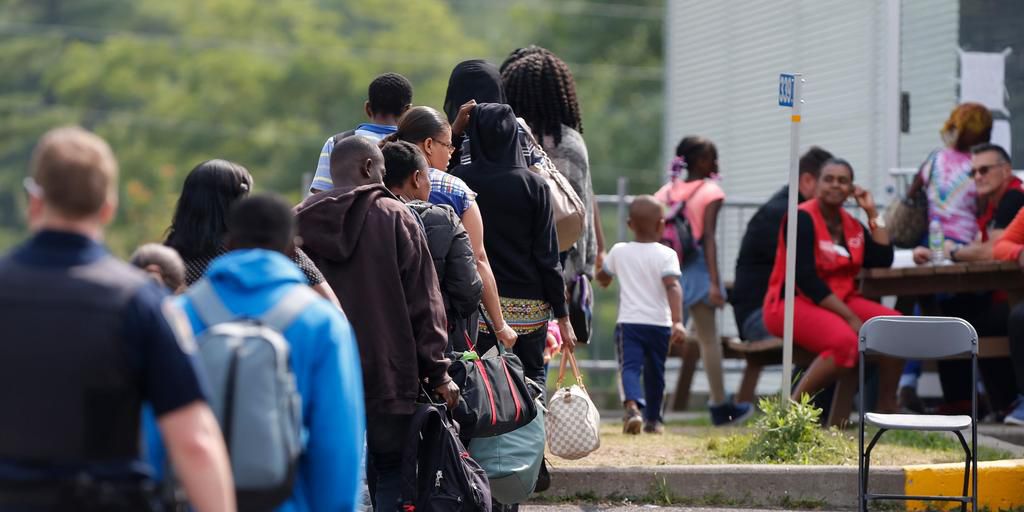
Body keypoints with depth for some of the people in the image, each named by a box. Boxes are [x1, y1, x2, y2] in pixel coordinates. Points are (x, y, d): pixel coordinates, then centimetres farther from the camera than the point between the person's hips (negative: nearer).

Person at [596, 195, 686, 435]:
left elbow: (602, 276, 22)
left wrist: (604, 279, 47)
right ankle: (653, 419, 30)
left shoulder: (619, 251, 5)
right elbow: (672, 286, -19)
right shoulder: (666, 255, -5)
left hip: (628, 322, 0)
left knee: (629, 367, -10)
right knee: (654, 372, 17)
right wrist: (677, 321, -25)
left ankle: (632, 404, -38)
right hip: (659, 323, 0)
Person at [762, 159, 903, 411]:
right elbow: (805, 278, -19)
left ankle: (886, 407, 0)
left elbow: (882, 260, 4)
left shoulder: (852, 225, 11)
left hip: (840, 301, 8)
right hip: (792, 304, -8)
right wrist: (850, 318, -22)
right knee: (845, 341, -35)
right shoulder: (803, 218, -12)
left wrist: (872, 213, 3)